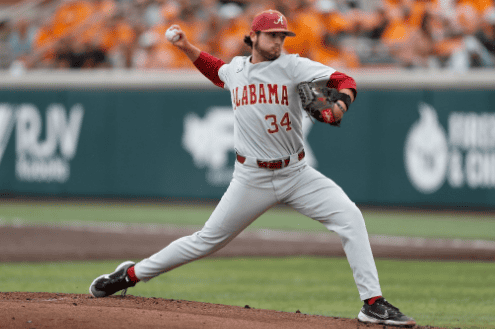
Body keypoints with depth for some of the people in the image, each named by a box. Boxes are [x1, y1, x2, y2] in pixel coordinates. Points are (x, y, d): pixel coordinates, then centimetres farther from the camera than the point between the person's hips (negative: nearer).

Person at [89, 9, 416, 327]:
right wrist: (187, 48, 21)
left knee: (350, 217, -20)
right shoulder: (236, 68, 4)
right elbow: (218, 72, 31)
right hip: (253, 178, 1)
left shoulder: (292, 66, -7)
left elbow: (345, 81, -19)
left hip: (297, 173, -1)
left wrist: (341, 103, -40)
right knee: (208, 240, 4)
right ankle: (131, 274, 21)